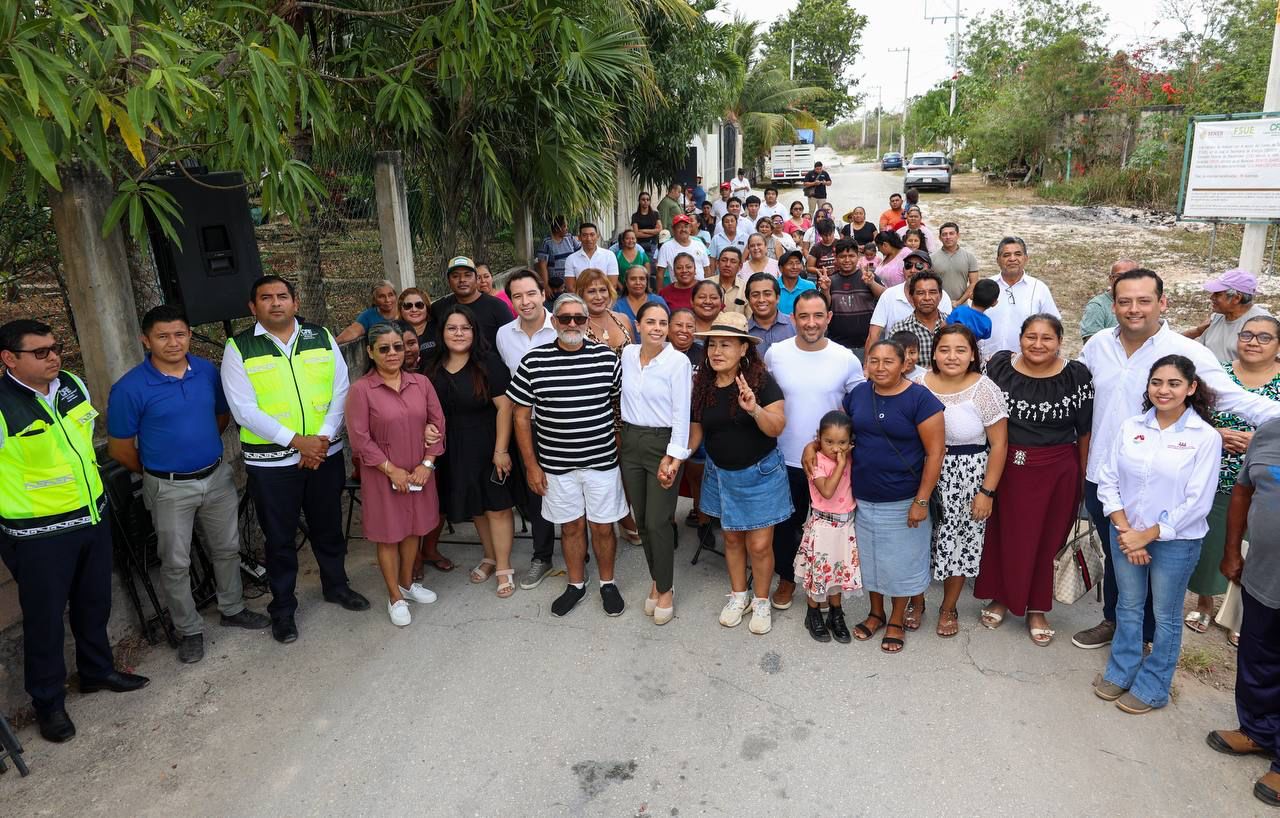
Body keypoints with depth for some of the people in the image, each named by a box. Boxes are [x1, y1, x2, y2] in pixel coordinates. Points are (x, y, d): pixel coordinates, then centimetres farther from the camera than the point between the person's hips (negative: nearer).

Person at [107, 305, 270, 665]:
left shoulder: (207, 371, -3)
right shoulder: (130, 388, -16)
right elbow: (120, 449, -7)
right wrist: (155, 474, 5)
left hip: (217, 476, 4)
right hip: (170, 488, -4)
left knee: (227, 548, 17)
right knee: (176, 563, 7)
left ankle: (232, 608, 38)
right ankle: (189, 630, 25)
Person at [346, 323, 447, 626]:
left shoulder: (421, 382, 0)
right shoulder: (360, 389, -11)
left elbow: (437, 423, 2)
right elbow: (360, 437, -13)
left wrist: (427, 463, -7)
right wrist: (392, 470, -14)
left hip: (419, 473, 4)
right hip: (383, 476, -4)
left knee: (413, 529, 17)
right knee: (388, 535, 8)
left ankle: (407, 583, 37)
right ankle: (395, 597, 22)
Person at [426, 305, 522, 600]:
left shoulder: (488, 363, -12)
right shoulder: (434, 368, 4)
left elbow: (504, 406, -14)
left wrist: (501, 450, -17)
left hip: (488, 448, -5)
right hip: (455, 451, 5)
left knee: (497, 506, 0)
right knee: (474, 506, 17)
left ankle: (504, 568, 14)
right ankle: (490, 557, 35)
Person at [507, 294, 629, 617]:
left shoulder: (607, 357, -4)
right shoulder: (534, 362, -6)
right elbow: (521, 417, 0)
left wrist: (623, 449, 7)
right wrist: (531, 465, -1)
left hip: (602, 460, 0)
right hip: (556, 464, 0)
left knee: (603, 527, 10)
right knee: (571, 526, 14)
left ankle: (607, 583, 31)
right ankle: (576, 584, 34)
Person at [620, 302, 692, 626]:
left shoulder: (678, 361, -11)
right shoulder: (627, 354, 4)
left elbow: (681, 412, -12)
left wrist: (673, 457, -15)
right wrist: (622, 436, 9)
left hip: (664, 443, -5)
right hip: (630, 441, 5)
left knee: (658, 522, -3)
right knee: (642, 520, 11)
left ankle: (665, 589, 15)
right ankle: (656, 580, 29)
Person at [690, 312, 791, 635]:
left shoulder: (761, 380, -17)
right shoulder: (702, 385, -4)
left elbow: (777, 428, -23)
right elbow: (696, 432, 5)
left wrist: (754, 408, -40)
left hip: (759, 473, -4)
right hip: (720, 473, 4)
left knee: (759, 544, 1)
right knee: (732, 538, 17)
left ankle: (761, 601, 24)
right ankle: (738, 595, 36)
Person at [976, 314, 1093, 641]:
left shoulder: (1077, 376, -7)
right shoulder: (999, 366, -4)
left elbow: (1085, 430, 0)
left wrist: (1085, 476, 2)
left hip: (1057, 472, -1)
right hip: (1005, 466, 1)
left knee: (1045, 539, 10)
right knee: (1002, 534, 13)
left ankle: (1037, 608, 29)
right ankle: (1000, 596, 34)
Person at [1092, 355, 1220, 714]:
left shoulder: (1205, 438, -12)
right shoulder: (1131, 427, -2)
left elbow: (1196, 502, -13)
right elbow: (1108, 479, 0)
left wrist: (1147, 535, -13)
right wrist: (1125, 529, -9)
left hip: (1175, 541, -3)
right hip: (1125, 534, 3)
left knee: (1165, 616, 11)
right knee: (1128, 606, 17)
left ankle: (1152, 687, 27)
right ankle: (1121, 671, 34)